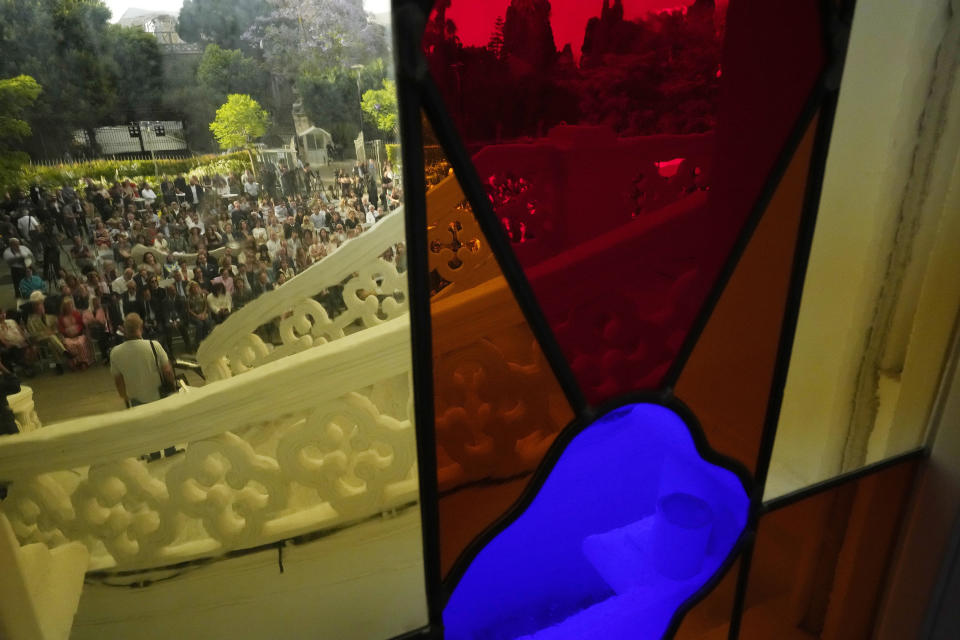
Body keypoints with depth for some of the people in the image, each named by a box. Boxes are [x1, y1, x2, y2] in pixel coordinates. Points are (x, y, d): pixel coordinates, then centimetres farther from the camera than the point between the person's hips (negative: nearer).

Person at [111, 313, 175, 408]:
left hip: (135, 401, 2)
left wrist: (124, 397, 16)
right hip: (158, 397, -2)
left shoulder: (115, 353, -14)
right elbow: (167, 371, -17)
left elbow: (118, 380, -1)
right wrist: (173, 383, 4)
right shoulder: (154, 346, -24)